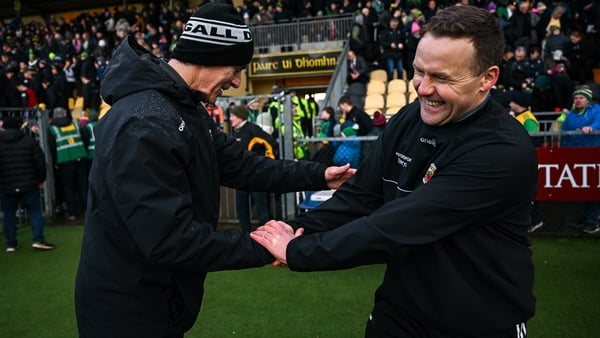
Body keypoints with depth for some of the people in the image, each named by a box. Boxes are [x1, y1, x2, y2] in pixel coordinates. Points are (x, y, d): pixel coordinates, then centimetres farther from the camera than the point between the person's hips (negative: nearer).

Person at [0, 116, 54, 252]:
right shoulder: (29, 140, 0)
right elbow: (40, 161, -3)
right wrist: (41, 178, 8)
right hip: (29, 184, -1)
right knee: (35, 212, 6)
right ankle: (38, 240, -2)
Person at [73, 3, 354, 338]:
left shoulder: (189, 111, 6)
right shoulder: (143, 126, -29)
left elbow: (241, 164, 6)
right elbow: (170, 238, -32)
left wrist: (317, 175, 0)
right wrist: (261, 247, -25)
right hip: (128, 311, -9)